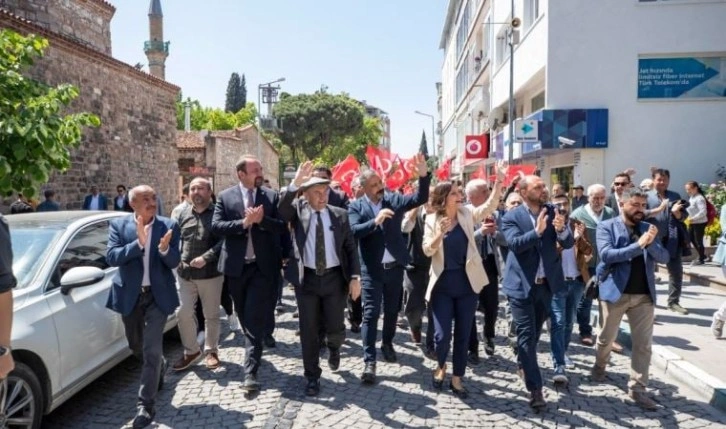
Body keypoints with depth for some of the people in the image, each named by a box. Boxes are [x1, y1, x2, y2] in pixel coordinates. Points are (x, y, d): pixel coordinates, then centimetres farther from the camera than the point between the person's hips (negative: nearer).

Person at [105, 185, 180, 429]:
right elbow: (111, 257, -15)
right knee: (136, 346, 19)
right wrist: (138, 243, -29)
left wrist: (165, 249, -30)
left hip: (157, 295, -2)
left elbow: (174, 263, -8)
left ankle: (146, 406, 4)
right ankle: (160, 367, 50)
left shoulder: (169, 226, -4)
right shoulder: (119, 225, -3)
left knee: (152, 349, -6)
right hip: (130, 295, 2)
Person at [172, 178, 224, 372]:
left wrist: (205, 258, -19)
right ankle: (191, 350, 23)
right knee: (183, 313, 5)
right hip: (185, 272, 4)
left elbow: (224, 241, -12)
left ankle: (211, 350, 27)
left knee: (211, 315, 9)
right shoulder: (182, 213, 8)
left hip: (210, 273, -3)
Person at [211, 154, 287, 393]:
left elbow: (282, 227, -4)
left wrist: (261, 219, -21)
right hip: (236, 266, 2)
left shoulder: (271, 196, 2)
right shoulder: (225, 197, 3)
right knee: (245, 317, 17)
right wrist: (244, 222, -20)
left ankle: (250, 372, -4)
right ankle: (253, 353, 40)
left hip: (263, 266, -2)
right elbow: (216, 226, -8)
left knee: (255, 319, -6)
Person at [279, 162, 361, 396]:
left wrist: (355, 277, -6)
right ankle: (312, 377, 23)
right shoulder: (298, 210, -1)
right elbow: (282, 211, -24)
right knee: (309, 331, 6)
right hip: (308, 278, 0)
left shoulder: (340, 214, 1)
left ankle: (333, 348, 41)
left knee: (335, 328, 4)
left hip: (334, 277, 1)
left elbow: (351, 248, 3)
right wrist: (295, 184, -38)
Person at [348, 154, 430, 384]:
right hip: (372, 269, -3)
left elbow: (420, 198, -7)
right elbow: (354, 231, -17)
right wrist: (375, 221, -31)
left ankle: (387, 344, 40)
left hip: (395, 266, 3)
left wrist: (423, 175, -22)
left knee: (392, 310, 17)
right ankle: (369, 361, 3)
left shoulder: (393, 199, 2)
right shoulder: (356, 206, -4)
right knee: (371, 313, -2)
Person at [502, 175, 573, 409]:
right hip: (522, 284, -4)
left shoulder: (552, 212, 4)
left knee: (535, 332, 20)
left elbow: (568, 243, -3)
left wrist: (561, 229, -24)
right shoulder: (512, 217, -7)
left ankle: (523, 364, 44)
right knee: (527, 334, -3)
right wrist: (537, 231, -33)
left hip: (546, 283, 5)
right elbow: (515, 243, -21)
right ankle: (535, 389, 0)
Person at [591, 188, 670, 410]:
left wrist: (651, 242, -19)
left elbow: (664, 257, 0)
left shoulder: (648, 228, 8)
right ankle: (599, 366, 41)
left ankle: (637, 388, 13)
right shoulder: (606, 227, -6)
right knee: (606, 338, 14)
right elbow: (606, 254, -21)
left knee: (643, 344, 3)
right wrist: (638, 245, -27)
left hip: (645, 294, 4)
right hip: (616, 292, -3)